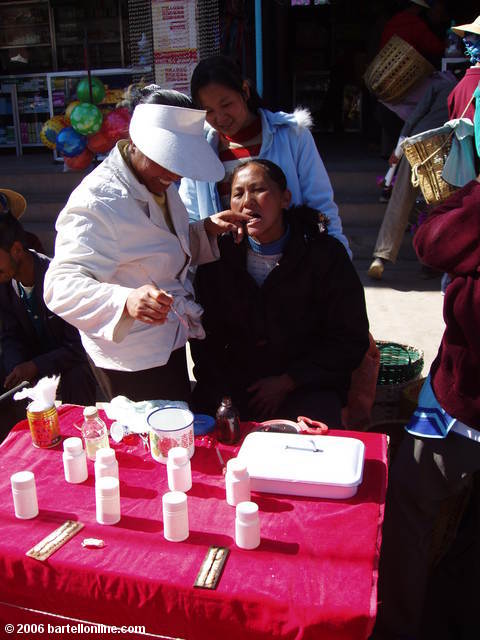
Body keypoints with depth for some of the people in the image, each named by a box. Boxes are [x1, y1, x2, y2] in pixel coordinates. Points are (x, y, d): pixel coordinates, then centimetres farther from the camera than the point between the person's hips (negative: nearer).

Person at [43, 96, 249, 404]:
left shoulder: (156, 180, 3)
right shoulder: (98, 202, -27)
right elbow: (62, 285, -35)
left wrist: (207, 229, -4)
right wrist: (125, 301, -53)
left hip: (169, 344, 9)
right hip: (132, 365, -9)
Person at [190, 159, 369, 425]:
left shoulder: (325, 254, -5)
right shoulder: (219, 256, 2)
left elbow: (350, 340, -4)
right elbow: (206, 336, 7)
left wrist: (287, 383, -9)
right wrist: (219, 391, -7)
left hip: (306, 386, -2)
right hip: (235, 383, 2)